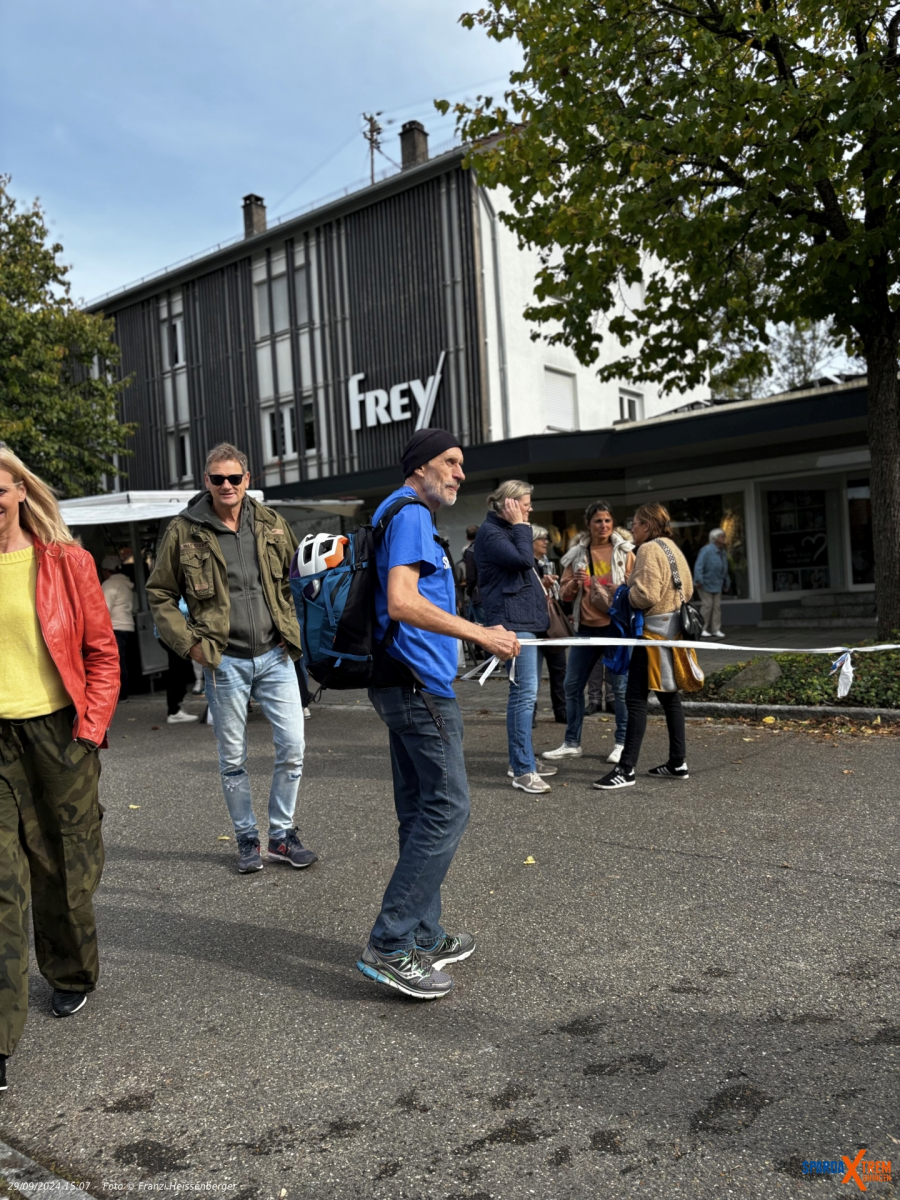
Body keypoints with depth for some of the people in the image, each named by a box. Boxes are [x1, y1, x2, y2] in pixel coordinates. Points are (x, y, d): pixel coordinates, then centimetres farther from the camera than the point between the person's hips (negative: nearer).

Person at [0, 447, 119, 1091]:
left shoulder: (67, 562, -1)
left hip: (60, 733, 0)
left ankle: (73, 975, 39)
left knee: (65, 870, 13)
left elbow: (102, 652, 2)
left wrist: (91, 727, -6)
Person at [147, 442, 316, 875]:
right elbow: (160, 595, 3)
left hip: (275, 656, 2)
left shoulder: (270, 524, 5)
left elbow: (295, 575, 18)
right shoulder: (184, 531, -4)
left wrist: (292, 628, 7)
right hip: (224, 662, -2)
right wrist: (189, 643, -7)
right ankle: (247, 840, 24)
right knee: (232, 759, 7)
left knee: (293, 747, 1)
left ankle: (282, 835, 18)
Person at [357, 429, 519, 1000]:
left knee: (421, 812, 13)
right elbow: (402, 602, -25)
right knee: (447, 809, -8)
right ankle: (390, 946, -4)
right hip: (420, 683, -11)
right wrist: (480, 633, -24)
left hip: (406, 684, 11)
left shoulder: (412, 517, 22)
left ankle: (425, 938, 22)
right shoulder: (410, 515, -11)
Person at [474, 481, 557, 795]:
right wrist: (520, 526, -12)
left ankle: (522, 759, 23)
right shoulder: (490, 532, -11)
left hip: (527, 618, 11)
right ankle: (523, 770, -11)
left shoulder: (507, 530, 21)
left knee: (527, 692, 14)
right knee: (524, 692, -14)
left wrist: (540, 590, 16)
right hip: (512, 620, -11)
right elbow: (524, 559, -23)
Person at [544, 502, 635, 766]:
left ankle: (622, 743, 14)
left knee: (620, 686, 1)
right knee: (572, 685, 7)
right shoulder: (576, 554, 6)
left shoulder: (624, 551, 0)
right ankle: (571, 743, 18)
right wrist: (575, 583, -12)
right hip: (585, 627, 3)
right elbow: (565, 594, 8)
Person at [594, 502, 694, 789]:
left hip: (654, 630, -10)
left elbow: (645, 595, -22)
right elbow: (687, 590, 18)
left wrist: (622, 592, -5)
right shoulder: (672, 548, 16)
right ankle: (677, 763, 20)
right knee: (669, 695, 14)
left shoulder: (649, 550, -13)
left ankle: (626, 769, -9)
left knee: (636, 698, -9)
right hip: (673, 626, 10)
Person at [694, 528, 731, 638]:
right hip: (705, 584, -7)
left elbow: (725, 570, 16)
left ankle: (716, 630, 9)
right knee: (707, 605, -7)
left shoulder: (723, 552, 9)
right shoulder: (707, 550, -16)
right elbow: (698, 566, -22)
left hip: (717, 584, 7)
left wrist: (727, 583, 16)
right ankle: (702, 629, 2)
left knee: (717, 606, 5)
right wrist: (699, 580, -28)